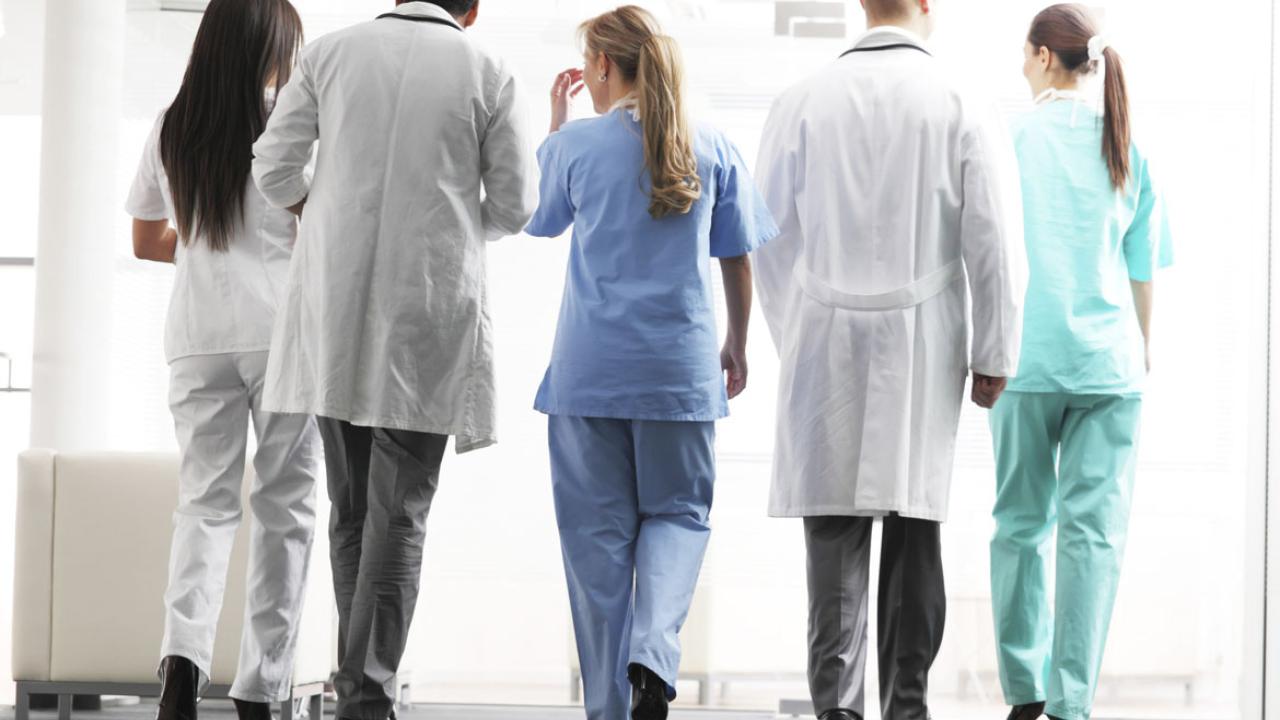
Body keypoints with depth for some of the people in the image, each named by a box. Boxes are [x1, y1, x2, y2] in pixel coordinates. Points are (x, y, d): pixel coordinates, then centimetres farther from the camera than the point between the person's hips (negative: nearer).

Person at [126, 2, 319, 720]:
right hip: (280, 331, -3)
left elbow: (149, 241, 16)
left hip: (198, 337, 3)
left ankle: (184, 648, -20)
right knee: (284, 507, 4)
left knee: (206, 500, 6)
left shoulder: (172, 129, 10)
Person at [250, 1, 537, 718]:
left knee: (351, 510, 14)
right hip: (431, 313, -3)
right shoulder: (489, 72, -2)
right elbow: (515, 204, 1)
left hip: (336, 312, 3)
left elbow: (275, 168, 3)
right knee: (400, 515, -2)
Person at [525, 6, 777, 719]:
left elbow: (539, 221, 14)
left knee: (598, 529, 7)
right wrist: (737, 349, 20)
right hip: (681, 367, 1)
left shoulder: (576, 144, -4)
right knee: (678, 514, 12)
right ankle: (652, 652, -15)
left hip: (588, 371, -1)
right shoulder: (714, 148, 1)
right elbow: (739, 260, 7)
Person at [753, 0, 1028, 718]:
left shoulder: (802, 103, 0)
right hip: (925, 350, -1)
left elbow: (771, 238, 5)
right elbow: (995, 245, -5)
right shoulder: (966, 108, -4)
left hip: (826, 343, 1)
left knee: (835, 534, 1)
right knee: (915, 536, 7)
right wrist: (994, 356, 3)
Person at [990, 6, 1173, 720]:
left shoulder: (1011, 140, -2)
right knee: (1094, 530, 1)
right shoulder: (1127, 149, 3)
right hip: (1109, 363, 1)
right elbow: (1144, 269, 8)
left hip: (1026, 359, -1)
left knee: (1022, 522, 12)